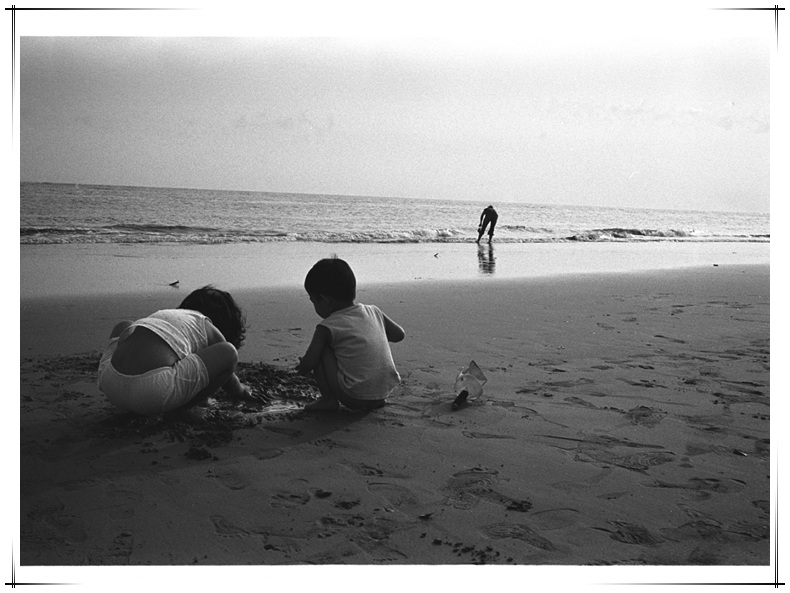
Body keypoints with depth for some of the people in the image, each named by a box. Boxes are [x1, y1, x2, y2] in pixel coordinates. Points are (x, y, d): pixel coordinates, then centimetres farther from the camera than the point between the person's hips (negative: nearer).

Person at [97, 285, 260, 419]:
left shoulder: (162, 314, 33)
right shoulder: (210, 330, 15)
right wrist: (241, 390, 52)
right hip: (153, 394, -7)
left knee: (124, 327, 41)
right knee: (229, 352, 6)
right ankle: (177, 408, 8)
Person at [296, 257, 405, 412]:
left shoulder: (328, 327, -8)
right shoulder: (373, 312, 7)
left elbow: (309, 363, -8)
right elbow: (399, 334, 17)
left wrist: (301, 368, 16)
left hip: (354, 397, -6)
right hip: (385, 391, 6)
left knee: (322, 349, 0)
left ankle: (328, 399, 5)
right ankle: (375, 400, 23)